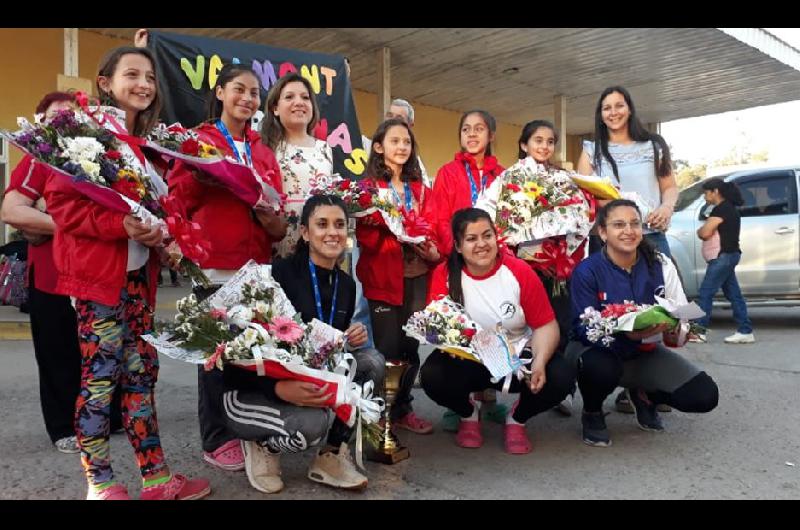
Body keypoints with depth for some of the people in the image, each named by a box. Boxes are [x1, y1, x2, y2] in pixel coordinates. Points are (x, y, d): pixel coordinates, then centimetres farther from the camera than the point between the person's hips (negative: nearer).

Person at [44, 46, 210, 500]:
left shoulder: (146, 143, 17)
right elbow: (61, 200, -14)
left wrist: (160, 234, 0)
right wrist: (120, 225, -24)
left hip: (139, 273, 8)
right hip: (98, 272, -8)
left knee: (142, 372, 10)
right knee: (101, 375, -2)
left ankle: (157, 479, 17)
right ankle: (100, 484, 11)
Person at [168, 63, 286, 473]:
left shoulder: (262, 150, 17)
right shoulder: (197, 140, 2)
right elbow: (176, 196, -2)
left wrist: (274, 219, -6)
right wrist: (203, 174, -17)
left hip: (256, 263, 5)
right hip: (214, 262, -5)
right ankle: (216, 440, 13)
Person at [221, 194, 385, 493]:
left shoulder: (346, 284, 2)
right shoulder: (280, 273, -20)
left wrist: (353, 337, -9)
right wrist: (279, 387, -38)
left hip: (308, 382, 7)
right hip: (251, 389, -6)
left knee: (371, 361, -16)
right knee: (312, 421, -35)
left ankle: (331, 456, -5)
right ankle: (262, 445, 0)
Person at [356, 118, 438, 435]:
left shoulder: (420, 189, 16)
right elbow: (365, 234, -8)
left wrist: (433, 250, -7)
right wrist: (401, 238, -23)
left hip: (417, 275, 4)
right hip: (383, 275, -4)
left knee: (411, 345, 7)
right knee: (389, 347, -2)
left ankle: (402, 409, 23)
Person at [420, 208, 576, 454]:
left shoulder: (520, 271, -9)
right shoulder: (445, 274, -10)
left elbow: (545, 325, -8)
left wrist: (540, 361, -27)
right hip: (467, 363, 0)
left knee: (561, 376, -25)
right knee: (432, 376, -30)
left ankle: (517, 419, 10)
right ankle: (468, 415, 9)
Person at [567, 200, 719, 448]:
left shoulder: (660, 264, -5)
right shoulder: (587, 271, -16)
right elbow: (583, 327, -21)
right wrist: (624, 332, -39)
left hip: (644, 352, 4)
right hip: (599, 349, -3)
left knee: (704, 396, -13)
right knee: (600, 366, -40)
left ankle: (643, 395, 19)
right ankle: (592, 413, -2)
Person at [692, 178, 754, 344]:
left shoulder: (721, 209, -14)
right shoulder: (728, 208, 18)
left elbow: (705, 233, -19)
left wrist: (699, 231, 2)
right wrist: (704, 230, 0)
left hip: (724, 256, -10)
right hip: (727, 255, 10)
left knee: (705, 293, -7)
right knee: (734, 295, 9)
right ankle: (746, 332, 11)